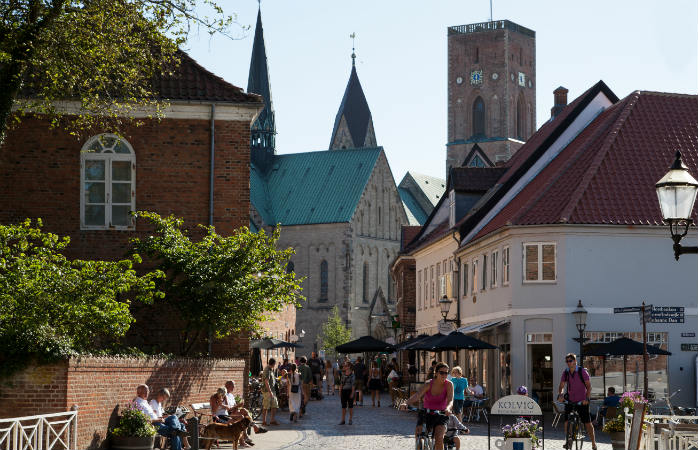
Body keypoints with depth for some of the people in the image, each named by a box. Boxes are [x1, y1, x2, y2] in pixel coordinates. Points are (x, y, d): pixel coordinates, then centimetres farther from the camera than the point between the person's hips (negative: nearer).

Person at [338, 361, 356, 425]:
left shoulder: (352, 374, -9)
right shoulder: (343, 374, 8)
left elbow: (353, 384, -11)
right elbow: (341, 383, 13)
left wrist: (352, 393, -16)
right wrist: (340, 391, 8)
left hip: (350, 391, -5)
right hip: (343, 391, 5)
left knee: (350, 406, 4)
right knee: (343, 406, 6)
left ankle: (350, 420, 12)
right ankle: (343, 420, 10)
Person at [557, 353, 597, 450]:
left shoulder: (582, 371, -8)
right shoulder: (565, 373, 3)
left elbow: (588, 386, -10)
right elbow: (561, 386, 2)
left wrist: (587, 398, -23)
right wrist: (560, 395, -20)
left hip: (582, 402, -3)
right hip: (569, 401, 3)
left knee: (587, 423, -3)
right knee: (567, 421, -6)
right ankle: (568, 442, 9)